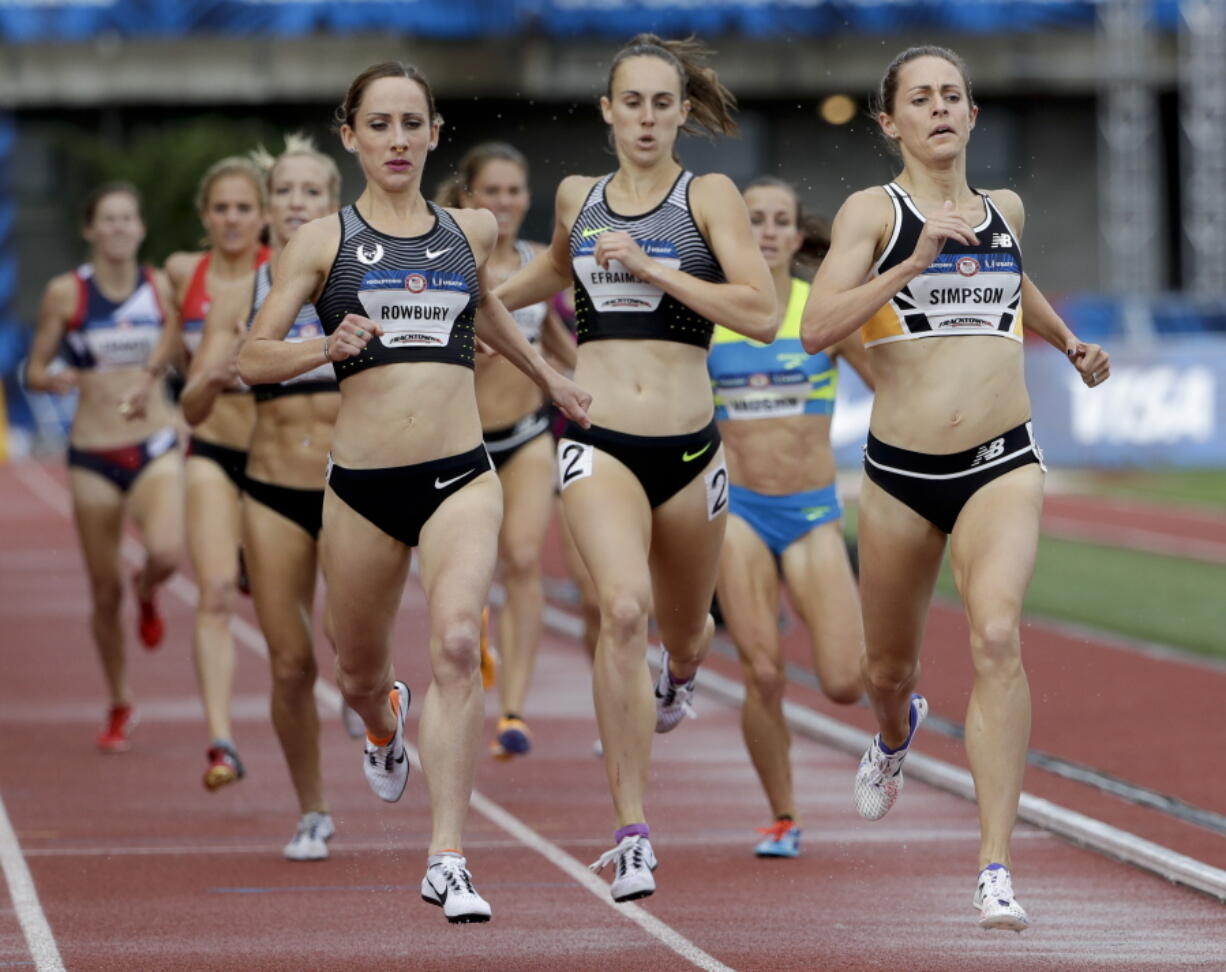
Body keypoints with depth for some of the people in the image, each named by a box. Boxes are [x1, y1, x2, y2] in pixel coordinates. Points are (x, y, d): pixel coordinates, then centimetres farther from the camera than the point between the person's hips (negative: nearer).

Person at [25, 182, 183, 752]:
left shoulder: (161, 288, 3)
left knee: (166, 552, -28)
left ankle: (147, 593, 9)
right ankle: (120, 707, 24)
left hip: (156, 447, 0)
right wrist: (52, 379, -18)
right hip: (93, 454, 0)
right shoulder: (65, 293, -2)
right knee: (104, 593, 4)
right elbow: (34, 371, 2)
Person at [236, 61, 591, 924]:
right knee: (360, 673, 15)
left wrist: (547, 377, 37)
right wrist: (325, 349, -18)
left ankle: (448, 860, -23)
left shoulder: (473, 230, 9)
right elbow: (252, 358, 0)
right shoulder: (324, 241, 1)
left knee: (458, 644, -22)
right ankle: (385, 723, 55)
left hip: (460, 475, 0)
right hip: (363, 484, 0)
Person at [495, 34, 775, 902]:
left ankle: (680, 676, 60)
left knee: (683, 634, 18)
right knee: (624, 607, -25)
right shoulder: (579, 198, 9)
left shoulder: (710, 196, -1)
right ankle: (633, 833, -24)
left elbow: (763, 314, -13)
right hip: (599, 444, 0)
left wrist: (654, 268, -16)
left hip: (688, 447, 0)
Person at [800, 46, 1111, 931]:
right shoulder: (874, 212, -2)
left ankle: (996, 867, -25)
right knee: (889, 667, 15)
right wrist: (916, 262, -21)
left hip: (1002, 464, 1)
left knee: (997, 636, -23)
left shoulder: (1005, 210, 11)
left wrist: (1069, 342, 24)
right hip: (901, 471, -1)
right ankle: (897, 733, 56)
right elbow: (816, 329, -16)